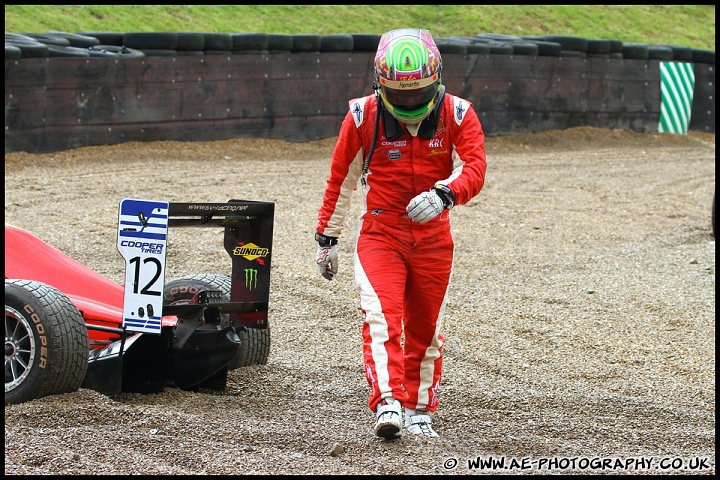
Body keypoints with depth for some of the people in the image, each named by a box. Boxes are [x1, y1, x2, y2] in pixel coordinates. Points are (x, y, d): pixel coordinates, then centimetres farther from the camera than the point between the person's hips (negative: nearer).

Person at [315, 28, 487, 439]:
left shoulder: (457, 114, -8)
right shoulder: (364, 116, -8)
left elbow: (475, 167, -21)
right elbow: (340, 180, 2)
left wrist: (444, 195, -41)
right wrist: (327, 239, 6)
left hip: (433, 239, 2)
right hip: (380, 235, -2)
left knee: (426, 328, 12)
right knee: (383, 316, -21)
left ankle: (418, 409, 27)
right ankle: (388, 402, -30)